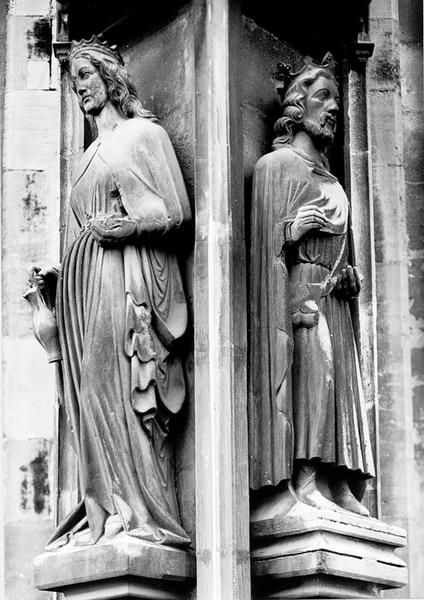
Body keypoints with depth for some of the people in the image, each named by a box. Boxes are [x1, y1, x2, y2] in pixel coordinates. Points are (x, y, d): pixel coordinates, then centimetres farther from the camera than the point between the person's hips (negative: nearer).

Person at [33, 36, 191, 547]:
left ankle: (142, 516, -18)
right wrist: (58, 276, 12)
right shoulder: (92, 153, 25)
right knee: (92, 397, -1)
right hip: (84, 285, 8)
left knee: (117, 392, -16)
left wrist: (127, 225, -14)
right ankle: (108, 514, -3)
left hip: (124, 277, -8)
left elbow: (176, 211, -5)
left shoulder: (142, 133, 4)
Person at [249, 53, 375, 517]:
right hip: (299, 287, -8)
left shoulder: (326, 176, 24)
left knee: (339, 380, -1)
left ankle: (340, 485, -5)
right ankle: (304, 479, -23)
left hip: (333, 294, 8)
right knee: (311, 371, -19)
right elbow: (270, 240, -5)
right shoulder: (277, 165, 2)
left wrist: (349, 275, 9)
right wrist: (296, 228, -22)